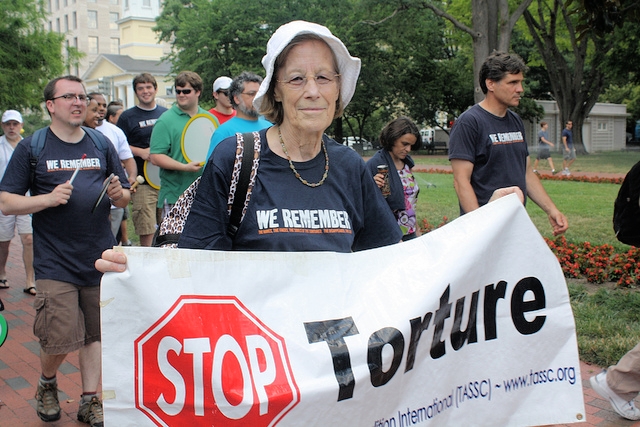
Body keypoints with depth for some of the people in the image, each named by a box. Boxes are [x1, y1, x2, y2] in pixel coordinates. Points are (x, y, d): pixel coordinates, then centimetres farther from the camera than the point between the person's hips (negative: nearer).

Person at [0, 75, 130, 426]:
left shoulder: (102, 146, 10)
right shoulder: (31, 148, 0)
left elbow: (125, 196, 15)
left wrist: (118, 194, -8)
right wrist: (48, 199, -17)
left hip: (99, 259, 3)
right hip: (55, 263, -3)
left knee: (94, 334, 9)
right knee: (60, 338, -4)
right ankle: (47, 384, 26)